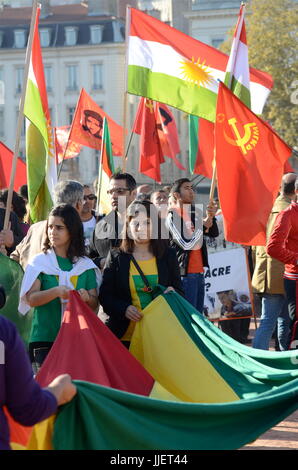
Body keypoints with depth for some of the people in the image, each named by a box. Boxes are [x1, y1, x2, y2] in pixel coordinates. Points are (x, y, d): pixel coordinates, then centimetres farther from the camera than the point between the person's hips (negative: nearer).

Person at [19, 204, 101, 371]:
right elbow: (31, 299, -8)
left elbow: (95, 304, 7)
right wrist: (56, 291, -24)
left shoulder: (86, 265, 9)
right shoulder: (39, 262, 3)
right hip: (45, 338, -2)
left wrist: (87, 298, -15)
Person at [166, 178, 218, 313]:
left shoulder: (195, 212, 14)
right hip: (185, 273, -8)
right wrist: (203, 226, -8)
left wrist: (211, 217, -9)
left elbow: (214, 233, 8)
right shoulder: (173, 216, -8)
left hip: (199, 272, 8)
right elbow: (186, 244, -16)